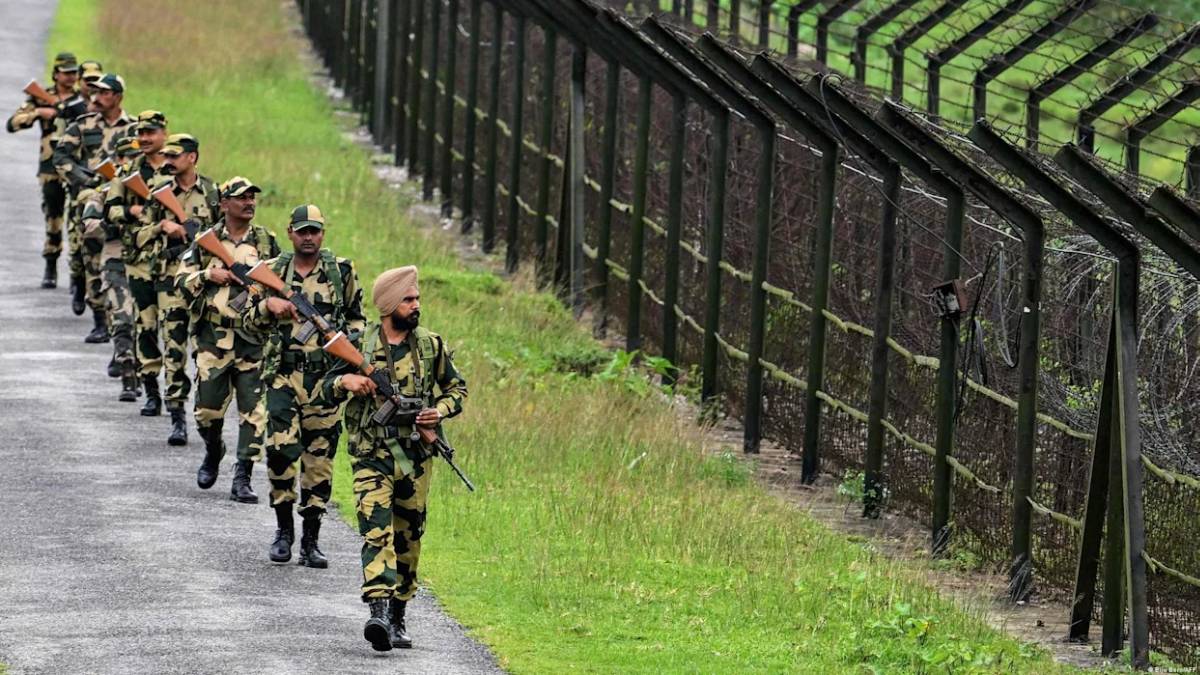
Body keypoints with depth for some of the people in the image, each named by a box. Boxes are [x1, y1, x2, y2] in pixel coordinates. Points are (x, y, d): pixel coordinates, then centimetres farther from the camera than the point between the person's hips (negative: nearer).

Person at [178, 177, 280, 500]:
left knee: (253, 411, -6)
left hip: (253, 339, 0)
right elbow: (182, 280, 4)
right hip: (213, 337, 0)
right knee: (208, 409, 5)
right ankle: (212, 455, 35)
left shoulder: (266, 242, 7)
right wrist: (209, 274, -12)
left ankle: (242, 479, -2)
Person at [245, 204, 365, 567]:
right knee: (280, 451, -12)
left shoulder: (342, 271, 6)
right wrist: (269, 305, -11)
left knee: (319, 459, 2)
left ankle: (311, 540, 9)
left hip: (326, 376, 0)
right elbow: (250, 317, 10)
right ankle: (284, 530, 7)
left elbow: (357, 316, 17)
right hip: (283, 374, 0)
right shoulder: (272, 271, 6)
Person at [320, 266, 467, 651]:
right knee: (376, 531, -18)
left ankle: (397, 618, 20)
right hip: (371, 456, -3)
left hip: (416, 457, 3)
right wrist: (344, 381, -17)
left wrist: (440, 411, -4)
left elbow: (457, 388, 16)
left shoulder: (431, 345, 5)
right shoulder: (359, 345, 0)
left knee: (408, 539, 9)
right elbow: (324, 391, 6)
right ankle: (378, 612, -31)